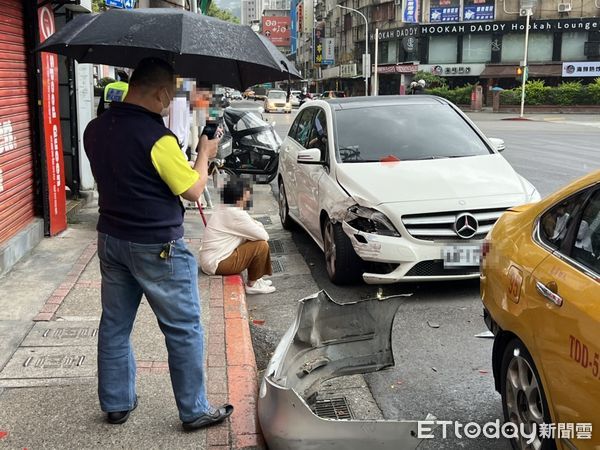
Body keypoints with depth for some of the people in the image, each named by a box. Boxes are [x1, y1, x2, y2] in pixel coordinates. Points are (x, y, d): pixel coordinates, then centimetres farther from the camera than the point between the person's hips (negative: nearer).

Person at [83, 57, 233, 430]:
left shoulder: (95, 129, 2)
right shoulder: (157, 137, -21)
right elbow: (193, 190, -13)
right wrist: (204, 154, 3)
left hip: (111, 240, 8)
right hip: (157, 247, -7)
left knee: (115, 325, 17)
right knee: (184, 330, 6)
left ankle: (116, 403, 30)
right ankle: (195, 411, 16)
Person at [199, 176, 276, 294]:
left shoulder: (225, 210, 10)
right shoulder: (236, 215, -21)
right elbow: (264, 236, -18)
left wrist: (257, 225, -4)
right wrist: (259, 227, 4)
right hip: (217, 264, -10)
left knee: (256, 241, 15)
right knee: (261, 245, -13)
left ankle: (255, 278, 22)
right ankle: (252, 284, 2)